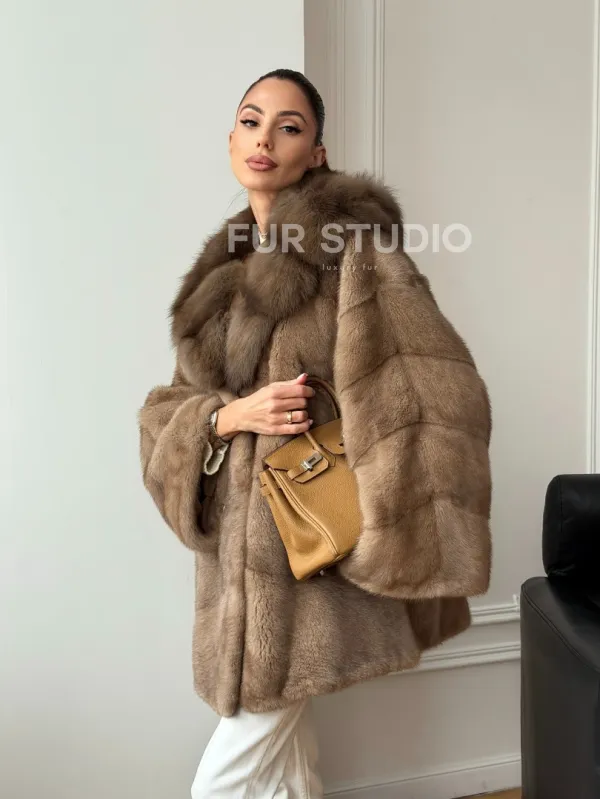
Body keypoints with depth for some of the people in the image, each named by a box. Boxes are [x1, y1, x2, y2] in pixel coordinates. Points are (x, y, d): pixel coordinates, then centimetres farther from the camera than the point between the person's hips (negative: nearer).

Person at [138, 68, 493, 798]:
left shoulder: (351, 241, -8)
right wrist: (229, 416, -11)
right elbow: (170, 409, 11)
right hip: (237, 545, 6)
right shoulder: (226, 267, 13)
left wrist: (401, 545, -19)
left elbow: (429, 390, -16)